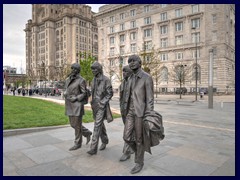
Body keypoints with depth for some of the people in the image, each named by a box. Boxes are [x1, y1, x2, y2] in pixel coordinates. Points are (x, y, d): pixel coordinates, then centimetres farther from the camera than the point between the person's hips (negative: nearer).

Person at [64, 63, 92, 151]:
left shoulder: (81, 80, -9)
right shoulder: (67, 80, 12)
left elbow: (84, 93, -10)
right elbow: (66, 91, 15)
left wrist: (75, 98, -18)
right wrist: (66, 95, -6)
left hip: (77, 105, -7)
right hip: (69, 105, 8)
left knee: (77, 125, 1)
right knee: (73, 124, 14)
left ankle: (78, 143, 17)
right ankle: (87, 133, 33)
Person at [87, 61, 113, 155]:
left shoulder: (106, 79, -11)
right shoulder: (94, 80, 10)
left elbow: (110, 93, -11)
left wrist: (102, 102, -17)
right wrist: (92, 103, 12)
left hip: (102, 106, -7)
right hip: (95, 105, 7)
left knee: (97, 126, -11)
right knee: (100, 124, 18)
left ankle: (93, 148, -7)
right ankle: (105, 141, 37)